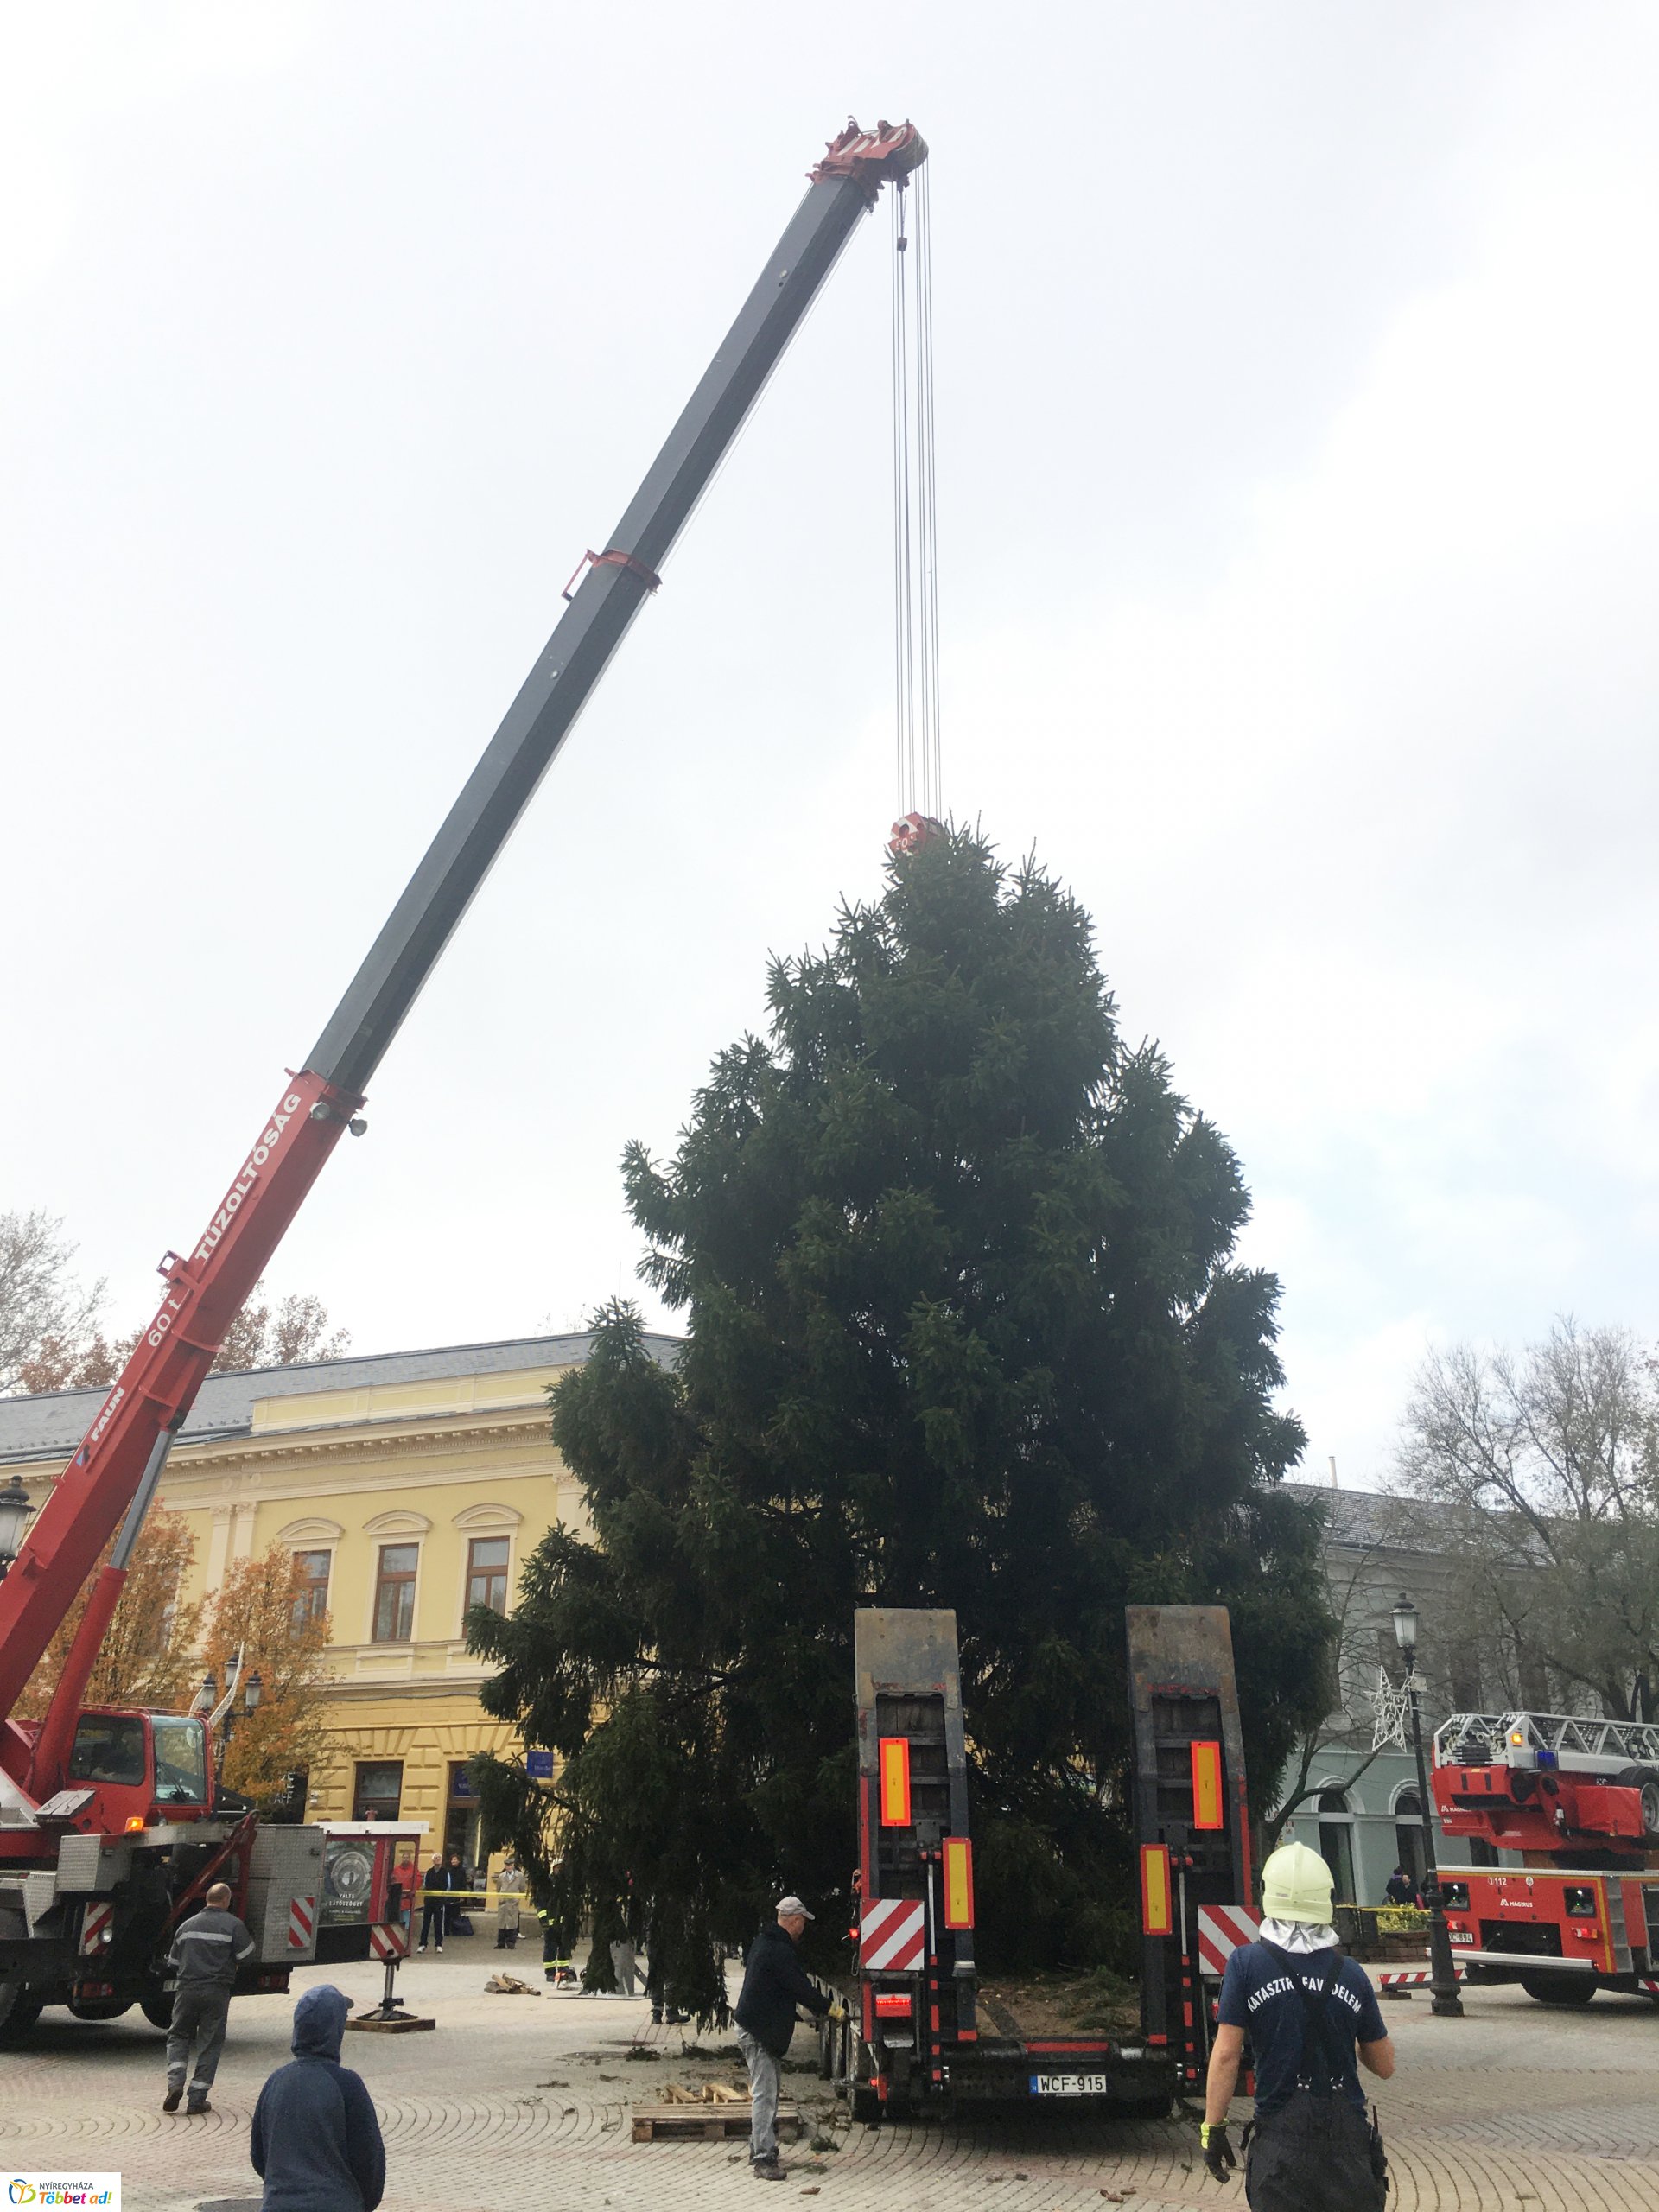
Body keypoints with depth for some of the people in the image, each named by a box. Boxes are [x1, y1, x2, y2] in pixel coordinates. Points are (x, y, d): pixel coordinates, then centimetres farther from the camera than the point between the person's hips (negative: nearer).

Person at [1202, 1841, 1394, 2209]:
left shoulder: (1247, 1963, -7)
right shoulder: (1352, 1974, 1)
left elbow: (1226, 2055, -10)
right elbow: (1384, 2066, 10)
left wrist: (1213, 2128, -3)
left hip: (1281, 2141, -2)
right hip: (1348, 2137, 2)